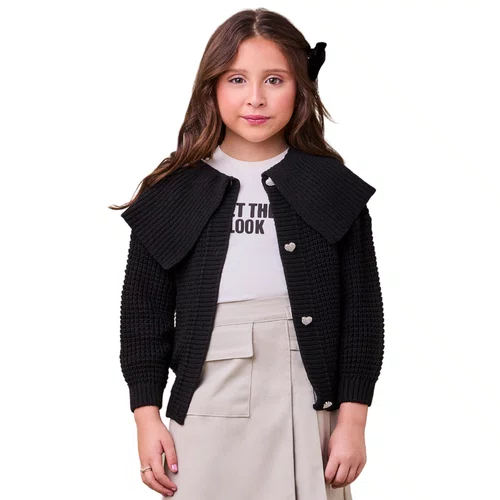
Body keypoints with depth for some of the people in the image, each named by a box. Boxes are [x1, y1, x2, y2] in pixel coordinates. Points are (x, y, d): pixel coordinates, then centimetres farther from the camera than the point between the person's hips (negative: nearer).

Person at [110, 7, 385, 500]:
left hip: (308, 412, 0)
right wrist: (147, 417, 1)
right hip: (206, 416, 0)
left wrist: (352, 420, -2)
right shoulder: (170, 194, 1)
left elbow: (361, 309, 1)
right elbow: (145, 312, 5)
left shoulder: (335, 189, 0)